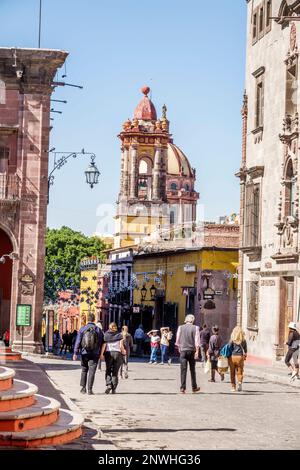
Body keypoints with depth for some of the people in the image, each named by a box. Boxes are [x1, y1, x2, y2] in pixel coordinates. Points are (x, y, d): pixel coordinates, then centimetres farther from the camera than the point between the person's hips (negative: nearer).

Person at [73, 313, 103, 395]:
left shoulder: (82, 329, -1)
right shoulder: (98, 330, -1)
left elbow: (78, 341, -3)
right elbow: (101, 343, 1)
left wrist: (75, 353, -2)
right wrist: (101, 354, 9)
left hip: (84, 353, 1)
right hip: (94, 354, -1)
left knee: (84, 370, 16)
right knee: (91, 371, 0)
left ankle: (83, 387, 16)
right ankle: (89, 389, -5)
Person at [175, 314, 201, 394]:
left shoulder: (180, 327, 3)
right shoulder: (195, 328, -2)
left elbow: (178, 340, 8)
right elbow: (197, 340, -7)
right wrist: (197, 351, -6)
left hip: (183, 350, 0)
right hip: (192, 350, 0)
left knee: (183, 369, 0)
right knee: (192, 370, 10)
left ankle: (183, 388, -6)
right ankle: (194, 387, 18)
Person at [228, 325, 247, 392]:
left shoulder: (232, 340, -6)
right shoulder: (243, 340, 0)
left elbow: (229, 348, -5)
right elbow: (245, 350, 7)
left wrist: (228, 358, 4)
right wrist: (245, 356, 22)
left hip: (232, 357, -1)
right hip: (240, 357, 1)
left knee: (232, 373, 10)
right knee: (239, 372, 9)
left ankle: (233, 387, 14)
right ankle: (240, 382, -17)